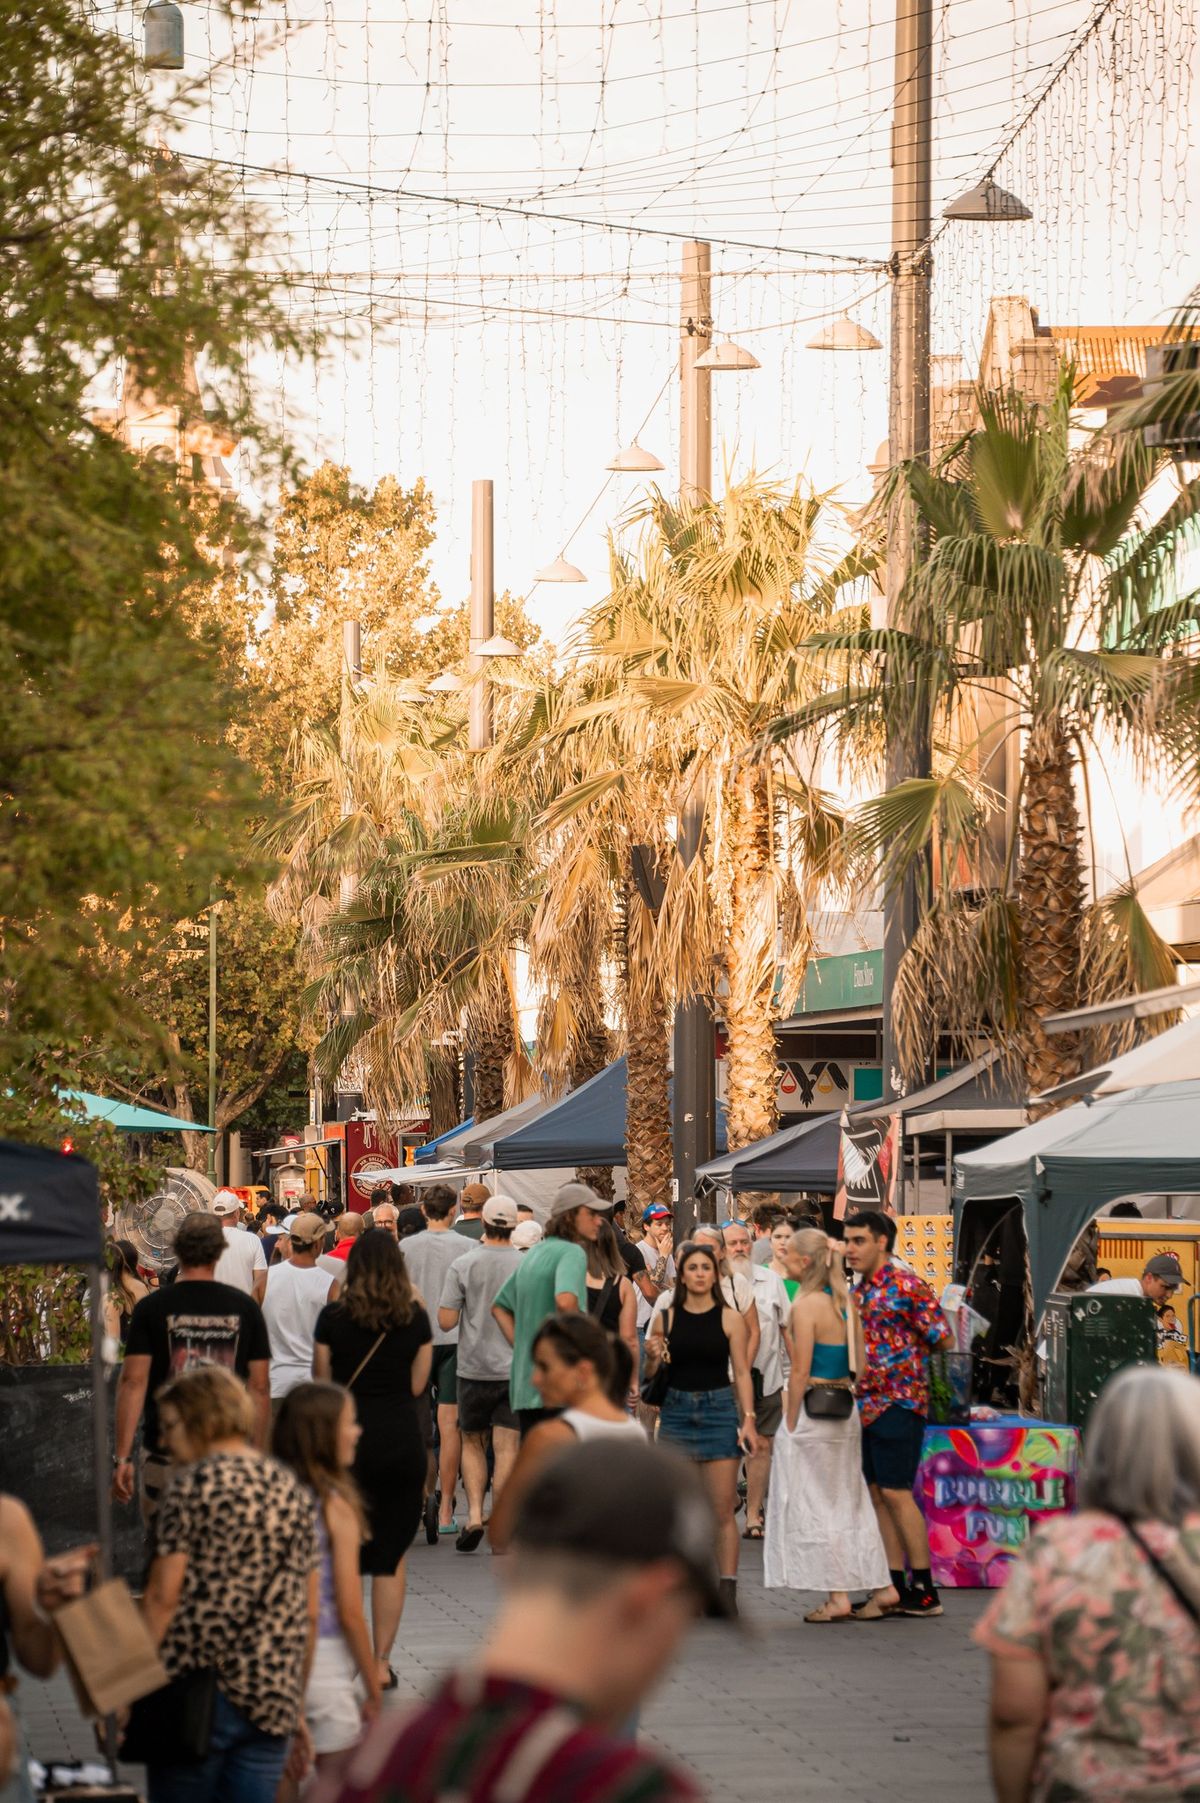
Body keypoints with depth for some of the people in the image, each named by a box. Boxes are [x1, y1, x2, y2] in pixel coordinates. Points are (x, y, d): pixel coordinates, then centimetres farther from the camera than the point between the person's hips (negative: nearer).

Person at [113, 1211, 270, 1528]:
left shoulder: (152, 1308, -3)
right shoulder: (245, 1308, 2)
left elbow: (133, 1383, -8)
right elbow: (259, 1388, 4)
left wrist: (122, 1457, -7)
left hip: (166, 1451, -1)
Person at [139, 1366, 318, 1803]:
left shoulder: (194, 1484, -6)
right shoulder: (292, 1489, 13)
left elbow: (164, 1596, -10)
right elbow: (310, 1614, 15)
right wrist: (296, 1707, 22)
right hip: (271, 1701, 5)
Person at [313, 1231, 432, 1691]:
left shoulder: (333, 1317, -4)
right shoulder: (415, 1318, 0)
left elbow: (322, 1382, 3)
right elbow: (417, 1384, 7)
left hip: (347, 1440, -1)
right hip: (402, 1441, 1)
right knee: (391, 1556, 7)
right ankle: (381, 1661, 7)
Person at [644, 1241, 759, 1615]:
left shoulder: (729, 1319, 1)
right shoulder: (665, 1319, 5)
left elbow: (742, 1373, 1)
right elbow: (651, 1376, 12)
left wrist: (748, 1420, -7)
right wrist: (652, 1357, -10)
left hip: (719, 1409, -2)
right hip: (676, 1410, 2)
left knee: (722, 1510, -3)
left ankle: (727, 1593, -1)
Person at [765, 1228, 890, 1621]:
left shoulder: (806, 1305, -15)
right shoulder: (845, 1302, 7)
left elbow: (800, 1371, -16)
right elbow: (860, 1364, 11)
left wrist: (790, 1423, -10)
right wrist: (848, 1397, 17)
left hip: (812, 1410, -8)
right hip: (846, 1412, 8)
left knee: (815, 1504, 1)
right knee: (850, 1501, 16)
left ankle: (837, 1597, 1)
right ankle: (882, 1586, 18)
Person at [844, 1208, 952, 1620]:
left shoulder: (905, 1285, -11)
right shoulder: (859, 1289, 14)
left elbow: (944, 1339, -11)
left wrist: (900, 1364, -2)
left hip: (899, 1401, -8)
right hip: (867, 1402, 8)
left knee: (896, 1493, -8)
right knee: (879, 1494, 8)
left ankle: (924, 1590, -2)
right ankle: (896, 1587, 12)